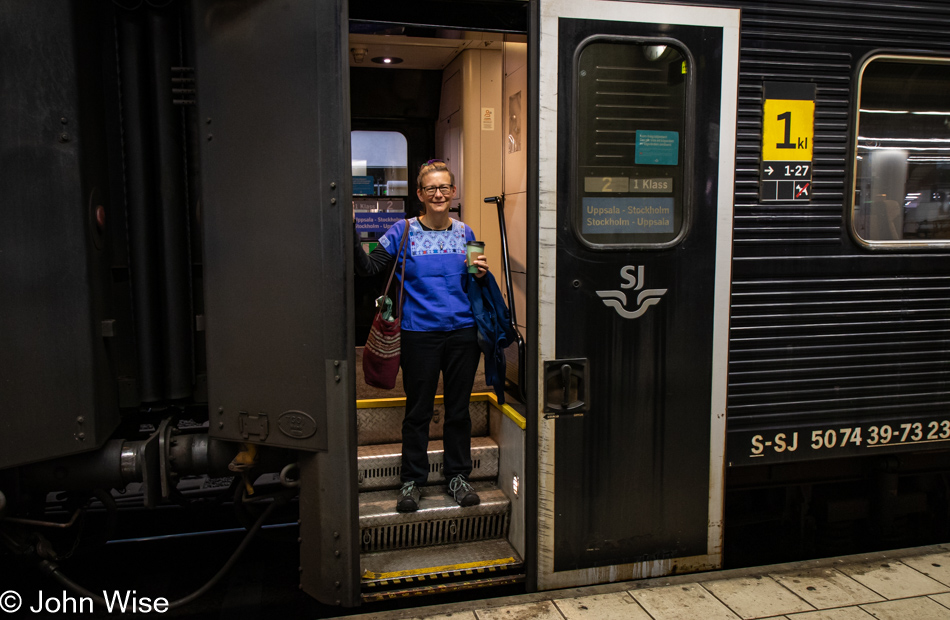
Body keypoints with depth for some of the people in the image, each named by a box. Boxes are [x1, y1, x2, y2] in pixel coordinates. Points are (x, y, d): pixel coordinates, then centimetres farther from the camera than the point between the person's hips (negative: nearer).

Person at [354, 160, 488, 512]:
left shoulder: (465, 233, 8)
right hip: (419, 334, -3)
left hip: (462, 332, 3)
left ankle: (458, 475, 28)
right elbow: (368, 268, -10)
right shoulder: (403, 232, -2)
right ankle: (412, 480, 22)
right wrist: (352, 232, -23)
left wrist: (481, 274, -3)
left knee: (459, 408, 12)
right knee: (418, 410, 6)